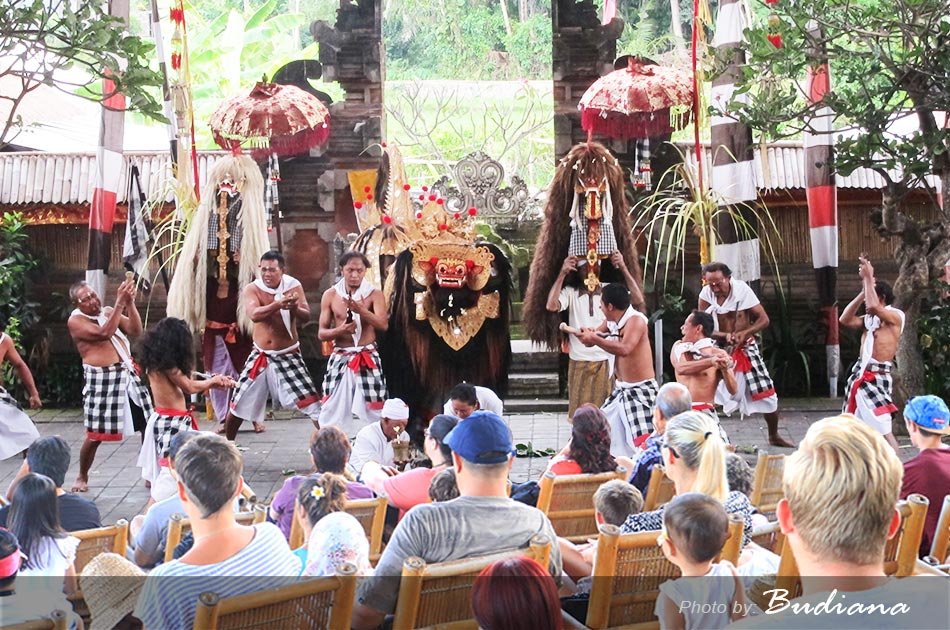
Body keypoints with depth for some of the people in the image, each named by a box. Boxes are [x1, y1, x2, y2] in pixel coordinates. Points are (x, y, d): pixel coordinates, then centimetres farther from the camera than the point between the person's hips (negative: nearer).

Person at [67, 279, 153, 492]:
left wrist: (130, 303, -12)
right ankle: (82, 477, 24)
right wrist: (120, 303, -24)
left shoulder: (109, 312, 10)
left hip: (128, 373, 6)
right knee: (95, 435, 1)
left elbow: (135, 331, 0)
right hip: (101, 380, -5)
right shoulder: (76, 320, -8)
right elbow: (104, 333, -24)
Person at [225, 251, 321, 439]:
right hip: (260, 356, 1)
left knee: (312, 403, -8)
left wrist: (294, 308, -39)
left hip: (288, 355, -1)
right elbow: (254, 315, -27)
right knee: (237, 405, 9)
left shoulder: (293, 286, -6)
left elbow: (306, 317, -16)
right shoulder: (252, 289, -7)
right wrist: (278, 304, -44)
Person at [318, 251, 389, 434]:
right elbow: (321, 333, 3)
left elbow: (384, 325, -18)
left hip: (368, 358, -1)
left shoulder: (374, 294, -3)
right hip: (340, 358, 1)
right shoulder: (330, 295, 2)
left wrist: (361, 310, -34)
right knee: (332, 409, 1)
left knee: (374, 408, 3)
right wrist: (339, 330, -18)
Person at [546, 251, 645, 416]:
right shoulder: (570, 292, -2)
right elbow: (551, 306, -19)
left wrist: (623, 268, -13)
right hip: (579, 362, -1)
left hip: (607, 361, 1)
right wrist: (562, 274, -17)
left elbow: (638, 301, -10)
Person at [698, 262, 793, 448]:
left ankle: (774, 436, 26)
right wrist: (725, 335, -28)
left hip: (746, 349, -1)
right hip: (720, 349, 1)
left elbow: (764, 319, -13)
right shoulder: (705, 295, -12)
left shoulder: (742, 289, -17)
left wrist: (744, 333, -30)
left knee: (767, 394, 4)